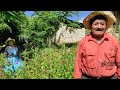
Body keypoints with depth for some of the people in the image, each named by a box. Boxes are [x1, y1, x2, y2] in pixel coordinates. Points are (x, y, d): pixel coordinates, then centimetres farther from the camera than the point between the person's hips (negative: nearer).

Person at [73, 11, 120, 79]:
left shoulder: (113, 41, -1)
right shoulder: (83, 41, -3)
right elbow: (78, 62, 0)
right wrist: (77, 77, -1)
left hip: (110, 77, 1)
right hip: (87, 77, 0)